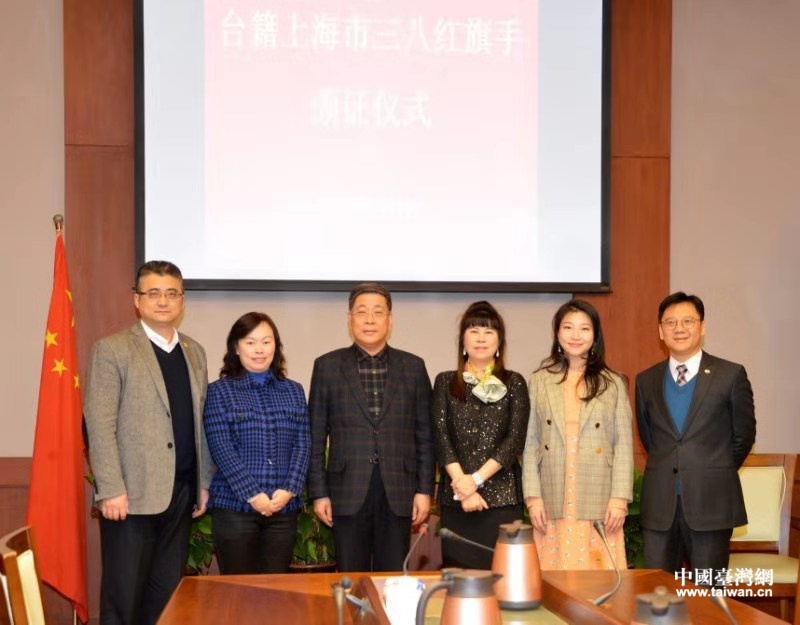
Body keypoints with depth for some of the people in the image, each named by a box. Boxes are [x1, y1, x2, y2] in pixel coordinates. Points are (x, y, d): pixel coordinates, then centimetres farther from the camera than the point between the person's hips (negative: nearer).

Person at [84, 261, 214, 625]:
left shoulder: (194, 353, 14)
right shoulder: (112, 349, -4)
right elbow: (99, 425, -10)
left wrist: (204, 482, 12)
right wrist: (111, 489, -16)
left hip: (181, 491, 5)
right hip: (132, 493, -5)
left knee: (168, 592, 8)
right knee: (123, 595, 1)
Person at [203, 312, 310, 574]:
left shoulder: (293, 391, 13)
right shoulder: (219, 391, 3)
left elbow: (302, 444, 6)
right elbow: (221, 448, -6)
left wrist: (288, 490, -8)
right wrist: (252, 495, -13)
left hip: (284, 507, 3)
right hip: (235, 506, -3)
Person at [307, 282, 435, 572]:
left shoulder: (413, 366, 7)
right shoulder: (327, 366, 4)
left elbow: (424, 434, 7)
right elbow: (316, 436, 4)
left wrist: (424, 489, 1)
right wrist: (318, 492, -1)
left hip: (398, 493, 1)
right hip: (348, 493, -1)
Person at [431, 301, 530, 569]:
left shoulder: (514, 383, 7)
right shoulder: (445, 382, 9)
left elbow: (516, 439, -2)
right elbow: (441, 438, 1)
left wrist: (476, 478, -11)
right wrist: (462, 488, -10)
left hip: (503, 497, -1)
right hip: (456, 498, 1)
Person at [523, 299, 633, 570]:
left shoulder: (613, 383, 6)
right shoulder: (540, 381, 6)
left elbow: (624, 445, 3)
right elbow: (530, 443, 5)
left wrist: (620, 498, -5)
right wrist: (533, 496, -2)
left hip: (598, 505, 0)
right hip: (553, 504, 1)